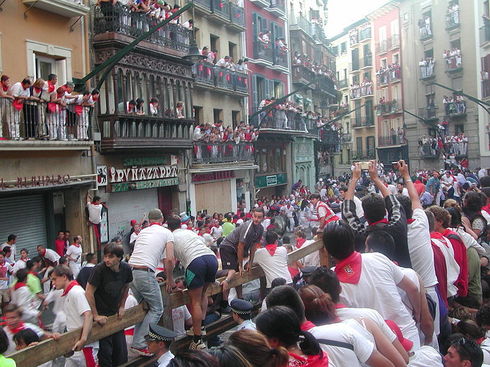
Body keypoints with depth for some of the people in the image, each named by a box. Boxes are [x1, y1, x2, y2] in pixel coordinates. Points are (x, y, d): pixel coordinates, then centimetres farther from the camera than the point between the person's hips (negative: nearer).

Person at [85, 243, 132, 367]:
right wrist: (95, 316, -15)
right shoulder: (100, 269, -21)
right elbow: (89, 293, -18)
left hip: (115, 313, 5)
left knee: (121, 350, 9)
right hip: (101, 315, -4)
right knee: (105, 349, -4)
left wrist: (122, 307, 8)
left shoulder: (125, 268, -7)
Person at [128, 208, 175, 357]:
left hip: (130, 270, 7)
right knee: (157, 309, 3)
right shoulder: (167, 233, 6)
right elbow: (169, 259, -4)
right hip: (145, 273, -6)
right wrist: (170, 279, 11)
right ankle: (138, 343, -3)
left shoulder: (142, 232, 22)